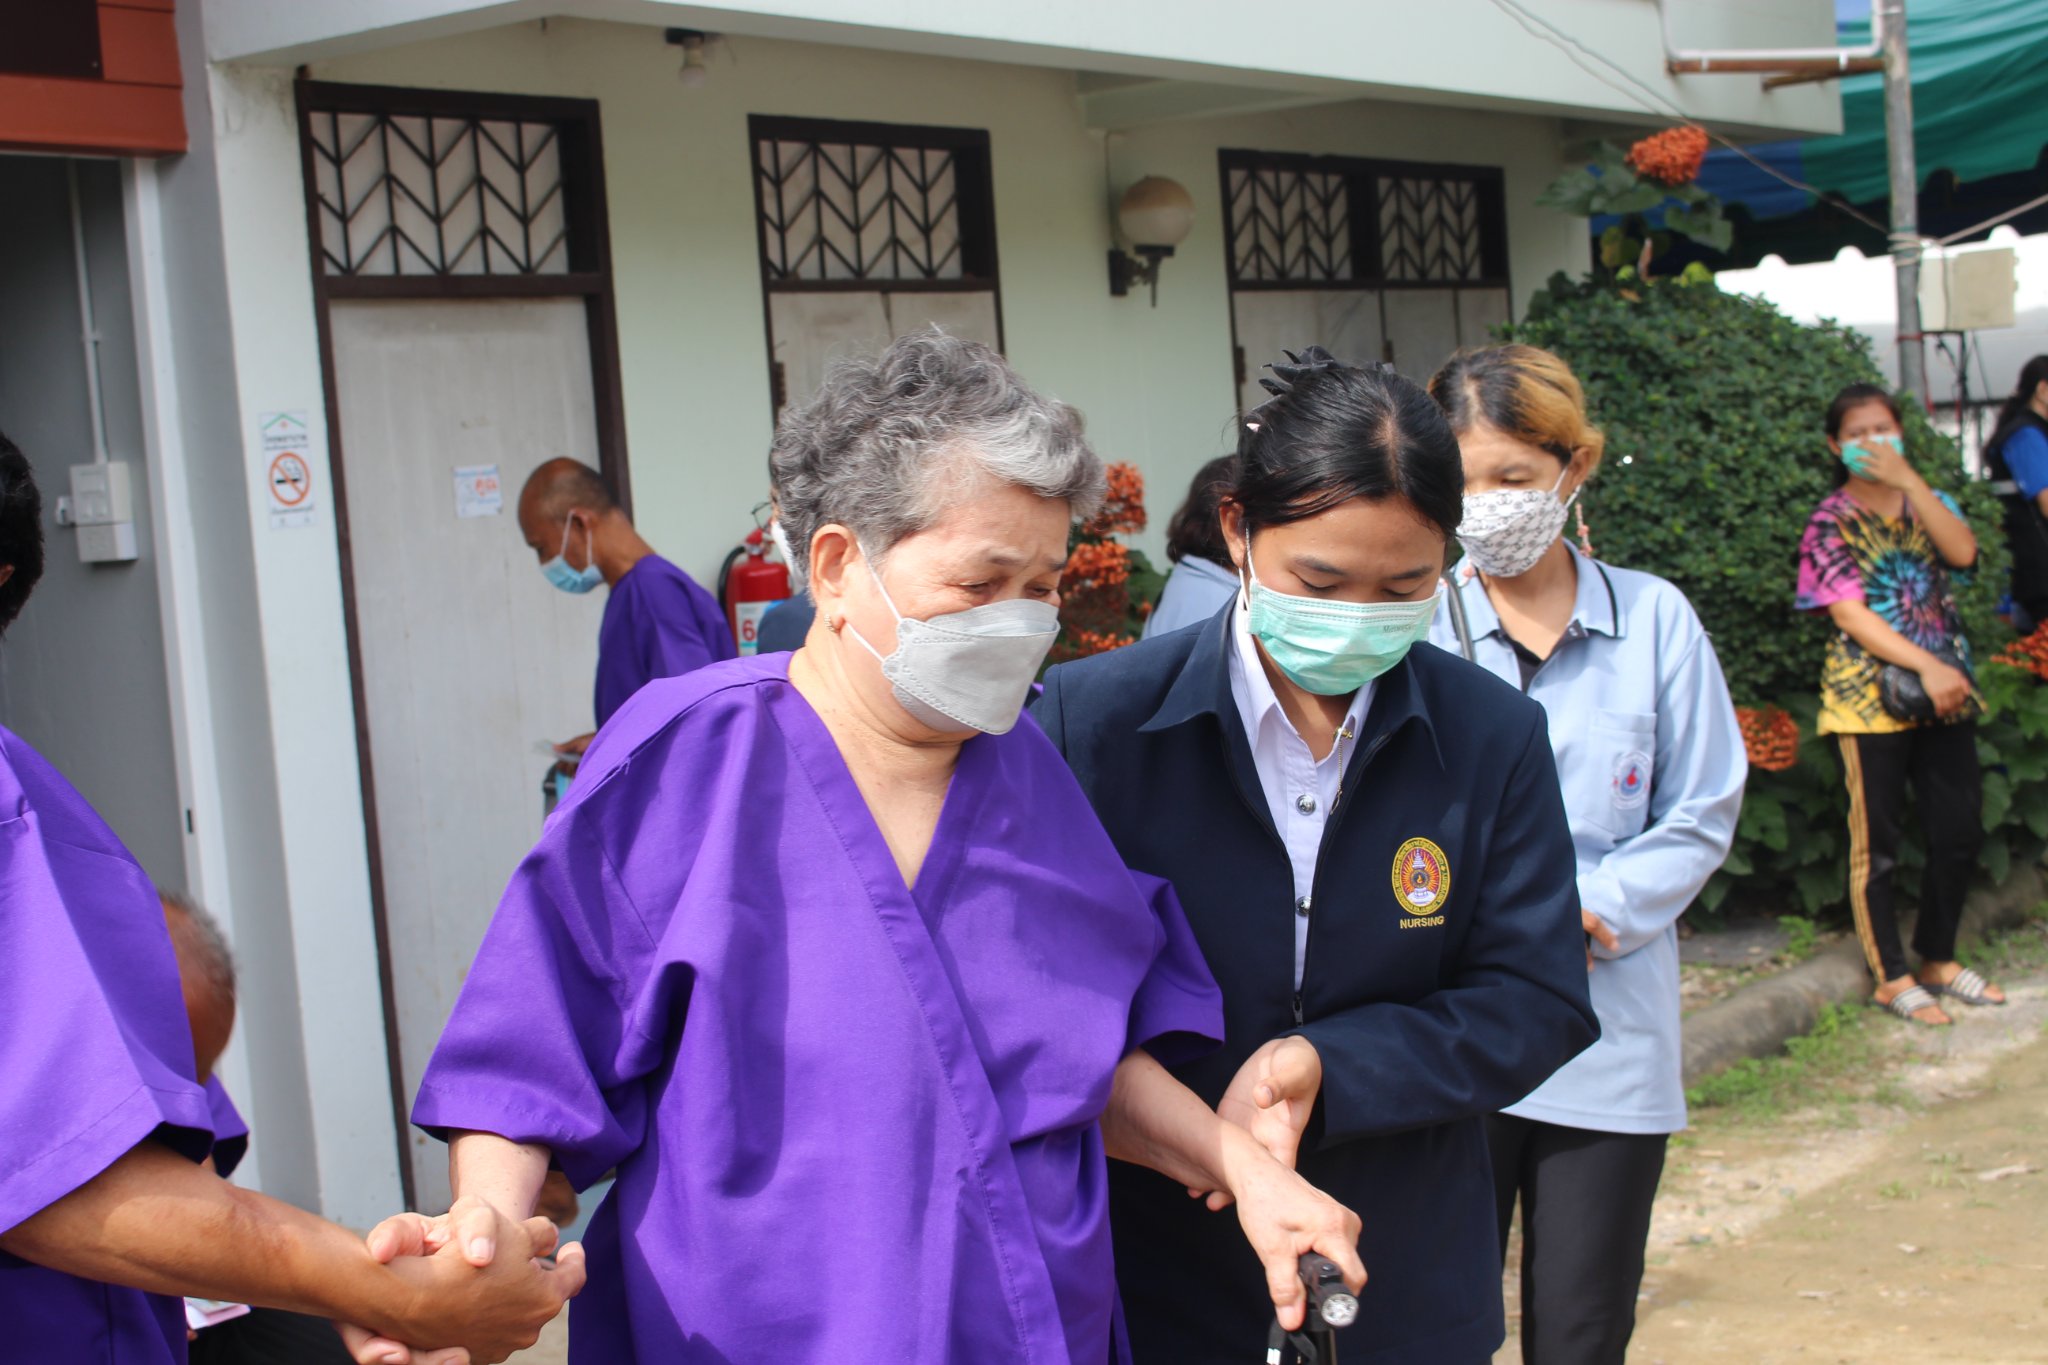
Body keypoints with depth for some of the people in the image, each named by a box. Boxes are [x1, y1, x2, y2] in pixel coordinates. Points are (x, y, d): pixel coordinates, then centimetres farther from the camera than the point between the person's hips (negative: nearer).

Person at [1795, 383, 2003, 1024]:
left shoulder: (1924, 502, 10)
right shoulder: (1832, 522, -3)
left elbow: (1962, 551, -11)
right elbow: (1849, 614, -13)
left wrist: (1907, 478, -16)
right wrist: (1926, 665, -22)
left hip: (1944, 693, 5)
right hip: (1870, 697, -5)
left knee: (1960, 830, 8)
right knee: (1877, 842, 2)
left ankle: (1938, 959, 25)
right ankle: (1891, 978, 13)